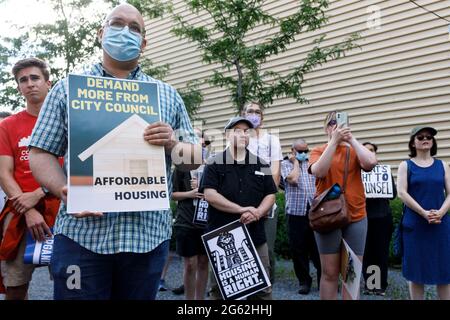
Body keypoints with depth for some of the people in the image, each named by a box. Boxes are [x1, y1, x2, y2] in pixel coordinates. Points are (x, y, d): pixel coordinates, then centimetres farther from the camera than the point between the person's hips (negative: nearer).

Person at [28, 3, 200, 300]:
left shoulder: (168, 95, 13)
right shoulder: (69, 88, 9)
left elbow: (194, 159, 13)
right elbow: (41, 154, 4)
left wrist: (172, 144, -9)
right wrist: (66, 192, -14)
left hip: (149, 234, 2)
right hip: (81, 233, -1)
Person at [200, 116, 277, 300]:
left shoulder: (261, 165, 10)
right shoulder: (214, 164, 0)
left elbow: (270, 195, 9)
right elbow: (209, 195, -10)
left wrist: (257, 213, -12)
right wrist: (241, 209, -15)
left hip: (255, 236, 3)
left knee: (262, 287, 4)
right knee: (219, 288, 7)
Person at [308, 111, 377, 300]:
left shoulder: (354, 151, 9)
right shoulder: (319, 151, 5)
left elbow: (371, 163, -12)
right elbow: (319, 171, -17)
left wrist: (351, 139, -9)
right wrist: (334, 141, -17)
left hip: (356, 216, 2)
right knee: (329, 273, 4)